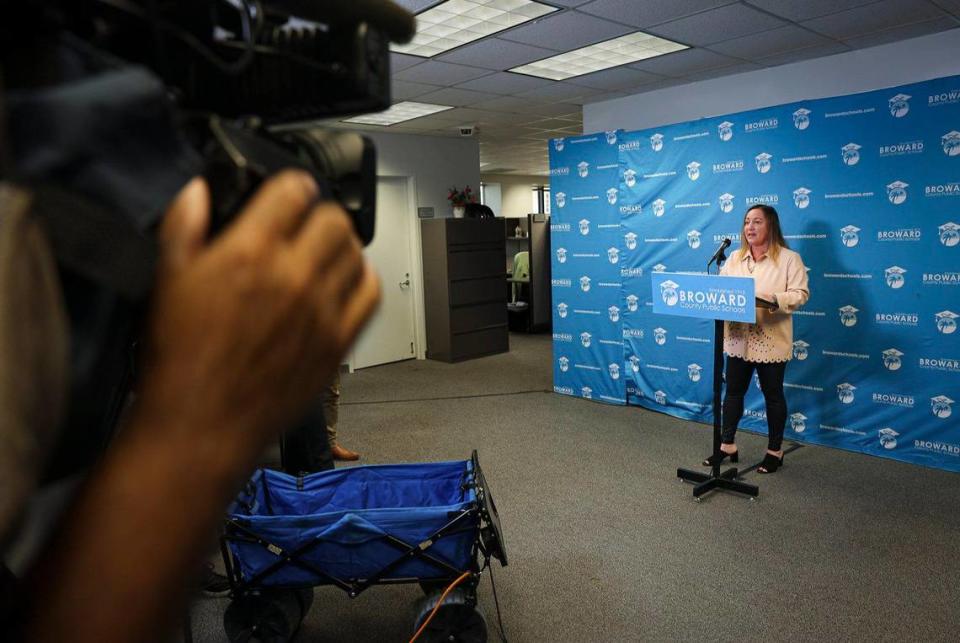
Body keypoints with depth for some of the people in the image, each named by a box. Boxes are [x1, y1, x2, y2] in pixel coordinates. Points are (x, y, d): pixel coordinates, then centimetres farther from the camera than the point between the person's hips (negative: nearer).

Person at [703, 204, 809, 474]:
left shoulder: (789, 258, -4)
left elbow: (800, 294, -11)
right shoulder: (734, 258, 11)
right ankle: (727, 446, 22)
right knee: (733, 391, 11)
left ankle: (775, 451, 22)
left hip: (770, 340, -4)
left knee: (772, 394, 8)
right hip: (738, 338, 5)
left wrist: (774, 299, -28)